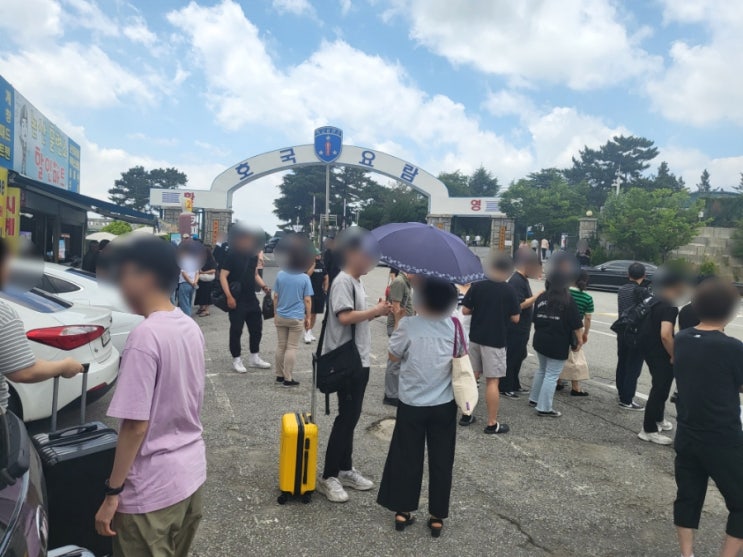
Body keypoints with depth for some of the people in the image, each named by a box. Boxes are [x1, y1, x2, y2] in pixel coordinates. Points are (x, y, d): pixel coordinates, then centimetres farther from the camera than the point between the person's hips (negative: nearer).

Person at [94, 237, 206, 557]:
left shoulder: (145, 336, -21)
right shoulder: (191, 328, 2)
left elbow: (136, 425, -21)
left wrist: (112, 493, -12)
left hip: (152, 489, -7)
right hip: (192, 474, 7)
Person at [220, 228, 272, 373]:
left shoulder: (253, 255, 7)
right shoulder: (232, 255, -12)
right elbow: (223, 276, -13)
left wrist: (263, 286, 2)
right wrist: (229, 296, -20)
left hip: (251, 299, 7)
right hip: (237, 300, -7)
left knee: (257, 328, 12)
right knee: (236, 330, 2)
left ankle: (255, 358, 25)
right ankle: (237, 360, 15)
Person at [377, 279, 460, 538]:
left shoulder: (408, 324, -16)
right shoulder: (455, 325, -9)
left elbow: (393, 355, -2)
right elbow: (462, 356, 7)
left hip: (411, 403, -1)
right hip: (444, 405, 1)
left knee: (406, 457, 14)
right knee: (441, 460, 13)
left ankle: (403, 511, 24)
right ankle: (437, 517, 22)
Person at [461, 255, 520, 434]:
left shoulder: (477, 286, -3)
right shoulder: (509, 291, -10)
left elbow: (465, 311, -2)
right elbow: (515, 318, -6)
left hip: (475, 338, 4)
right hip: (495, 341, -4)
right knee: (492, 381, 1)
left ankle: (466, 415, 22)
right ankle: (492, 423, 6)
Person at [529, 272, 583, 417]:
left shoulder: (541, 297, 5)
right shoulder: (567, 300, -12)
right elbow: (576, 324, -11)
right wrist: (579, 339, 1)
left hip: (540, 341, 7)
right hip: (558, 344, -6)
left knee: (542, 370, 24)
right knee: (552, 375, 0)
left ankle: (534, 399, 31)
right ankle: (544, 408, 2)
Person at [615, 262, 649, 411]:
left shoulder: (621, 289, 4)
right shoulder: (642, 291, -16)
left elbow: (621, 310, 7)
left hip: (622, 332, 7)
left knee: (622, 364, 16)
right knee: (633, 368, 1)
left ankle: (622, 394, 30)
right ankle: (626, 400, 5)